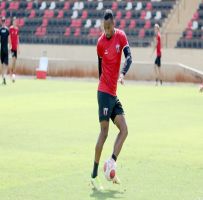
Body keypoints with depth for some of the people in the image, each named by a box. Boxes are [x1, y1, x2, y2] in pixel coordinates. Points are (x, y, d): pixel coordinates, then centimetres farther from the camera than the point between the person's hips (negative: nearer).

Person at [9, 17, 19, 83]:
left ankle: (13, 73, 14)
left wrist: (18, 47, 17)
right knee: (13, 59, -16)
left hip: (16, 47, 6)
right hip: (12, 47, -6)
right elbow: (9, 37, -8)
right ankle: (12, 73, -8)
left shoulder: (17, 29, 11)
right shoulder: (10, 28, -6)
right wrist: (10, 45, -14)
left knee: (15, 61, 7)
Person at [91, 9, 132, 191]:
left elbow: (129, 57, -9)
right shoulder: (100, 43, -4)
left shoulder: (121, 36, 1)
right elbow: (100, 66, 8)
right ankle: (94, 176, -8)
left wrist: (122, 73, -27)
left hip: (113, 93, 5)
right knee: (104, 132, -10)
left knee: (124, 130, -3)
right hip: (104, 92, -5)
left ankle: (112, 164, -1)